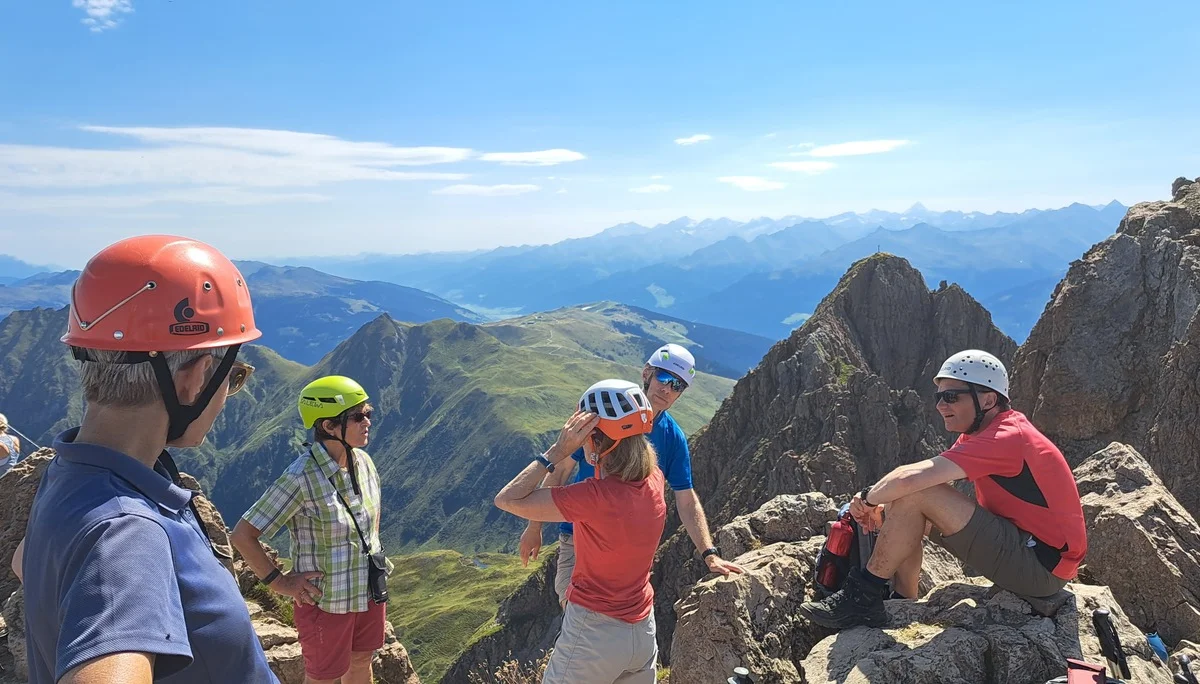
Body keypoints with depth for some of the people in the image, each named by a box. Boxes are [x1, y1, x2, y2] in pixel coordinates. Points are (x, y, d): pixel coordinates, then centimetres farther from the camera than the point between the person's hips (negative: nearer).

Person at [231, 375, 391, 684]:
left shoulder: (364, 463, -4)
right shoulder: (302, 478, -24)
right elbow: (242, 536, -20)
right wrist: (279, 583, -16)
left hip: (370, 592, 6)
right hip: (326, 601, -6)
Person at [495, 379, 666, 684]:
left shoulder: (596, 496, -28)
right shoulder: (654, 480, -8)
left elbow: (507, 500, -22)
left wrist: (557, 451, -23)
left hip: (594, 634, -6)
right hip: (643, 631, 7)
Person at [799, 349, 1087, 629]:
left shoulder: (1007, 437, -22)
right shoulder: (978, 434, 9)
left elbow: (911, 478, -32)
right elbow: (910, 482, 9)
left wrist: (868, 498, -14)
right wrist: (882, 509, -8)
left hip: (1041, 564, -10)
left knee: (916, 495, -22)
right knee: (902, 504, 7)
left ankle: (863, 597, -11)